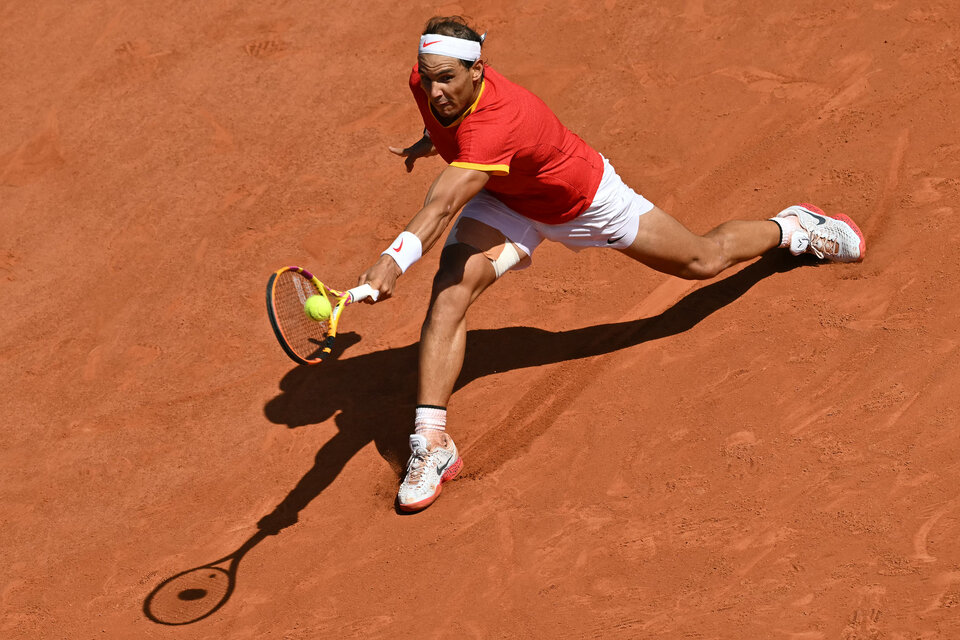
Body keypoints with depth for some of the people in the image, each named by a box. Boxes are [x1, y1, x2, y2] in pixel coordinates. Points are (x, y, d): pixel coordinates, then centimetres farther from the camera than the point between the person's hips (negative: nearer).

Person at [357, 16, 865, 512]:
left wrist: (394, 260, -75)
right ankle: (431, 443, -17)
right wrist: (433, 139, 17)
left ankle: (792, 227, 46)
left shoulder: (496, 122, -47)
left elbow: (443, 206, -62)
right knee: (449, 289, -21)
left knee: (703, 260, 15)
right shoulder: (428, 81, -24)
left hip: (585, 200, -5)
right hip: (507, 202, 5)